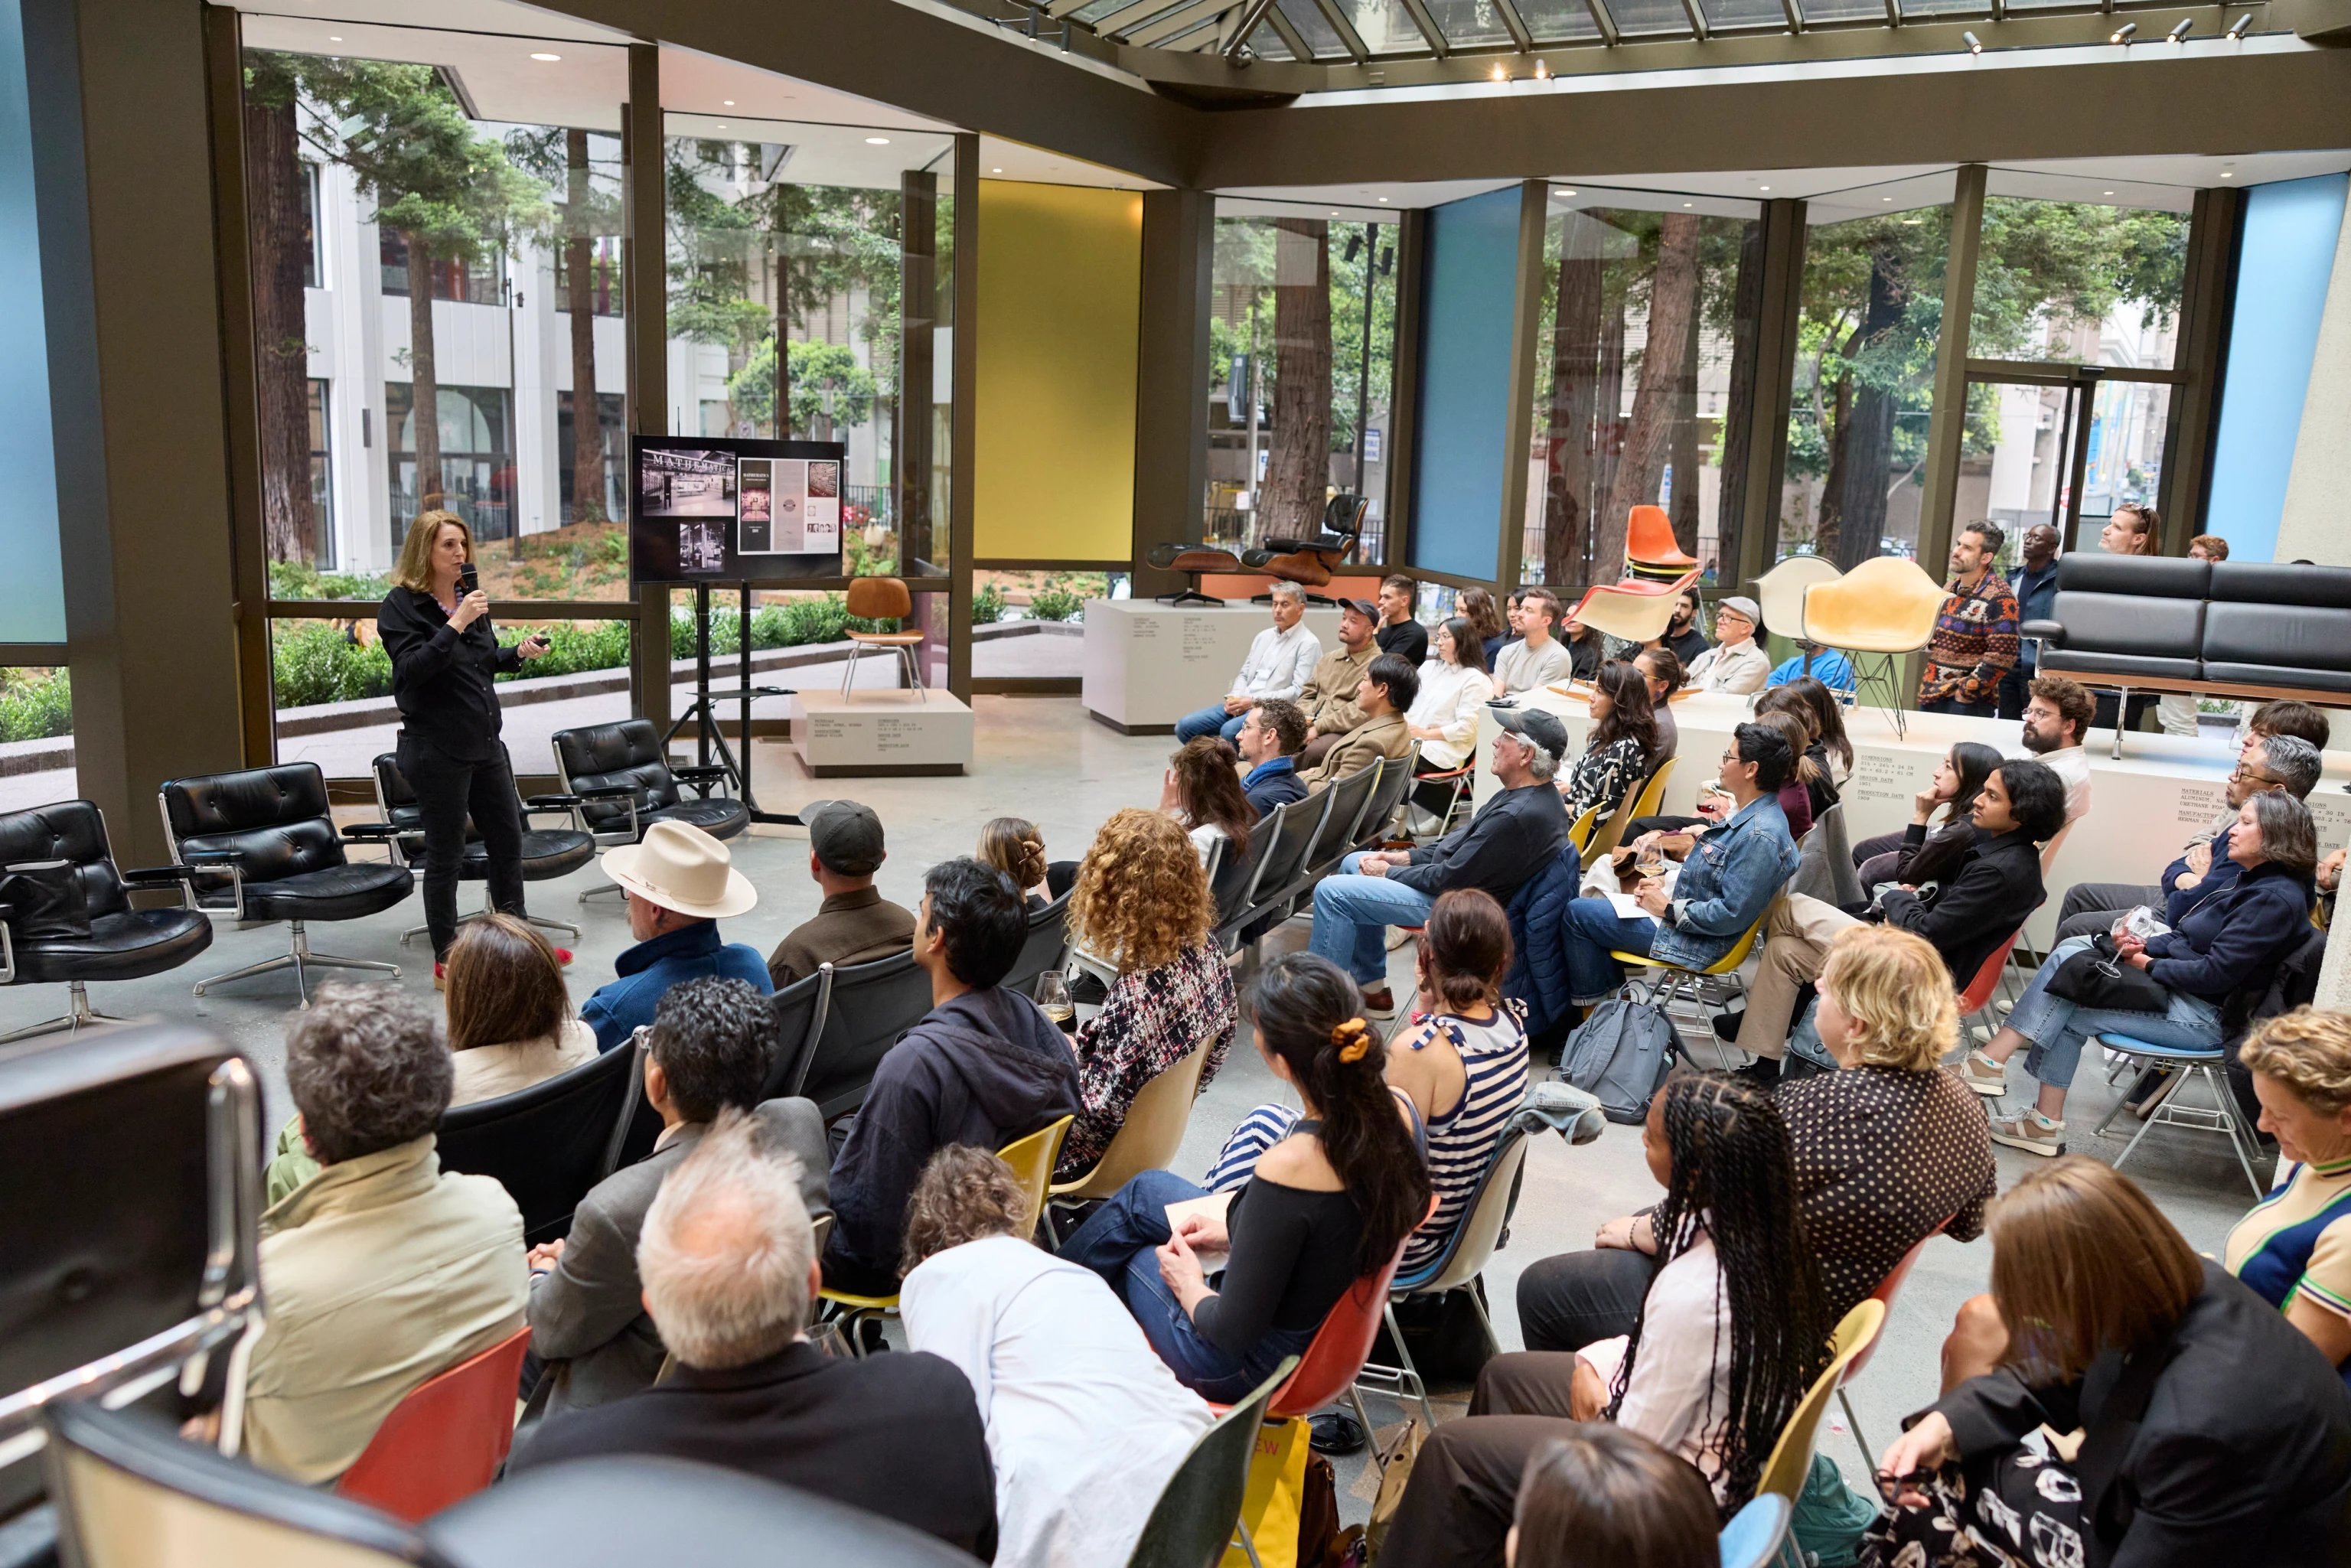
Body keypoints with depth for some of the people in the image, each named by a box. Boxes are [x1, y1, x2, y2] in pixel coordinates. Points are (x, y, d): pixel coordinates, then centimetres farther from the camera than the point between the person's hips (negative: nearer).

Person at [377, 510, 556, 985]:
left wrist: (519, 652, 3)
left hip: (485, 743, 7)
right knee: (445, 854, 1)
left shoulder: (469, 599, 11)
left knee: (508, 839, 13)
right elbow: (412, 668, -22)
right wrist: (456, 624, -28)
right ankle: (446, 959, 12)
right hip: (437, 749, -7)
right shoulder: (402, 606, -9)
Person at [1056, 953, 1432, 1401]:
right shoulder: (1396, 1114, -15)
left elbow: (1233, 1333, -27)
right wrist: (1235, 1234, 8)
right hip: (1333, 1326, 7)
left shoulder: (1288, 1169, -38)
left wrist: (1189, 1287, -6)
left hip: (1251, 1367, -7)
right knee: (1147, 1189, 22)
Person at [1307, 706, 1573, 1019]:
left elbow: (1449, 879, -25)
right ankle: (1372, 987, 24)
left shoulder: (1518, 816, -30)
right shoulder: (1529, 794, 2)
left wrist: (1388, 872, -10)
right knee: (1354, 863, 21)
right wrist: (1404, 857, 6)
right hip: (1453, 877, 11)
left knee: (1331, 892, -12)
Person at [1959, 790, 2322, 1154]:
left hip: (2205, 1015, -10)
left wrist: (2149, 965, -11)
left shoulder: (2277, 899, -17)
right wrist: (2145, 945, -2)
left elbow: (2215, 974, -23)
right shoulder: (2249, 880, 13)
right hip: (2177, 989, 10)